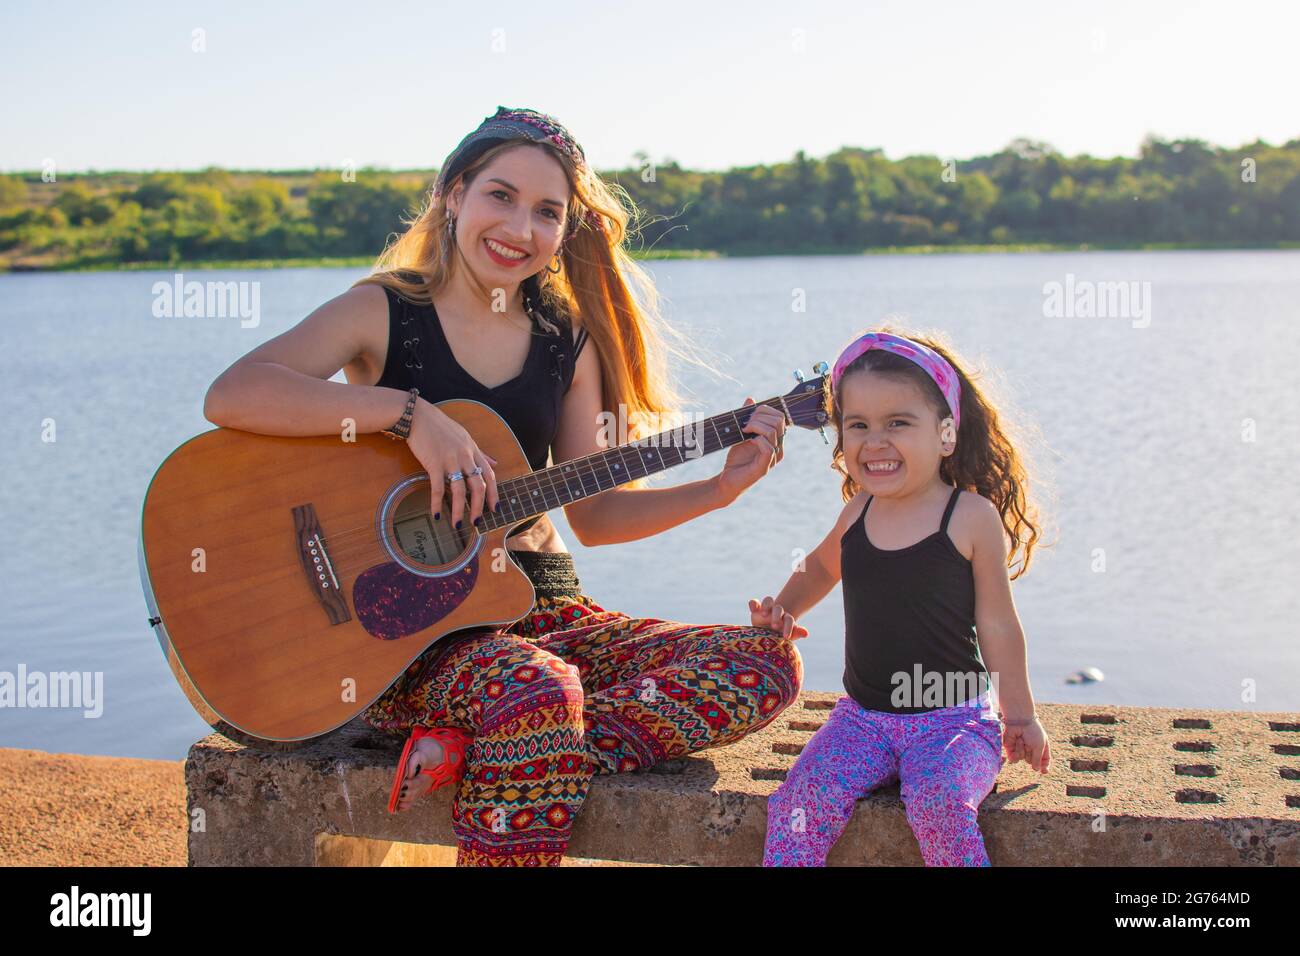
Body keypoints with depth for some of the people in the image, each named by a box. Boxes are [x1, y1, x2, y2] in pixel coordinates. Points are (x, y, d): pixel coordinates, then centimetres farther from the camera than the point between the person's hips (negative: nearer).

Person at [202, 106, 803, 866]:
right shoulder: (384, 312, -2)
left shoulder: (568, 343, 11)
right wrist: (408, 411, -25)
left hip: (538, 608, 6)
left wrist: (718, 490, -1)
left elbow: (592, 512, 12)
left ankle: (475, 753, -25)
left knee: (768, 662, -16)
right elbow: (229, 396, -18)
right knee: (538, 694, -40)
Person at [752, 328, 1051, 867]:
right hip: (863, 716, 4)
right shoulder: (858, 513, 3)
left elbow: (997, 626, -3)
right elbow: (822, 566, 26)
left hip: (953, 717, -4)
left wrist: (1020, 717, 3)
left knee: (939, 800, -30)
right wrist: (785, 607, 9)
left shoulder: (972, 516, -10)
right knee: (805, 796, -19)